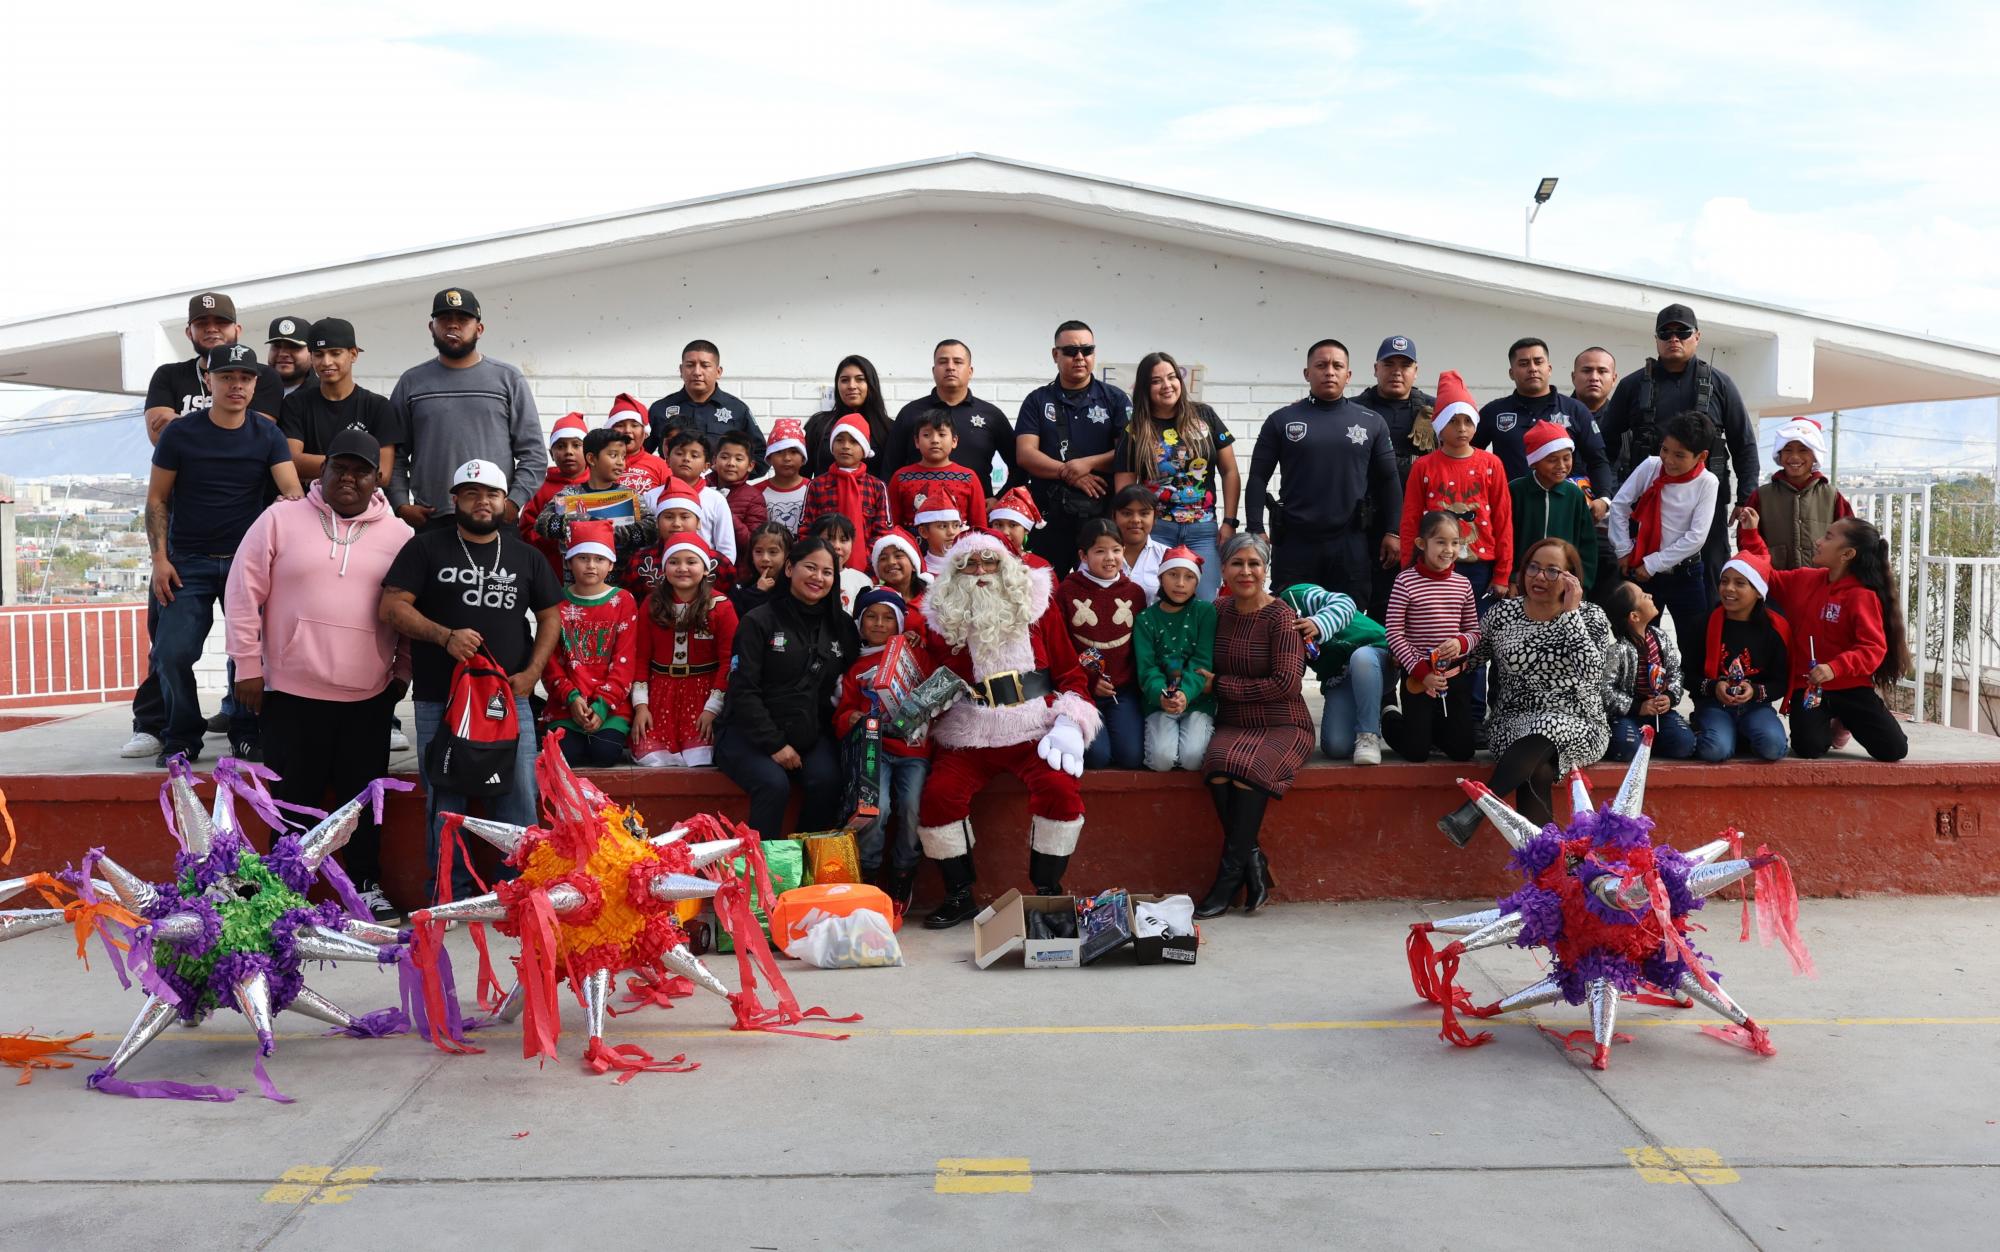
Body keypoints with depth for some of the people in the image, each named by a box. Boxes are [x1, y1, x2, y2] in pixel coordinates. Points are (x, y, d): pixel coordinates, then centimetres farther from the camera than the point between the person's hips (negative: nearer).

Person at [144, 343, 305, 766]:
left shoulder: (267, 435, 3)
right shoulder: (180, 433, 1)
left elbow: (292, 489, -9)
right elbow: (156, 498, 5)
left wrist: (293, 500, -33)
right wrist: (160, 558, -4)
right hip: (189, 561, -1)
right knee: (172, 652, -11)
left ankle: (247, 735, 12)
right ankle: (182, 738, 7)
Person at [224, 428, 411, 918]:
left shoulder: (398, 534, 5)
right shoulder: (280, 519, 0)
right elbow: (244, 593, 0)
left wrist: (403, 672, 11)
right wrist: (247, 665, -3)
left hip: (369, 698, 2)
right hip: (291, 693, -1)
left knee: (363, 797, 10)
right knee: (295, 798, 5)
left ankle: (367, 885, 23)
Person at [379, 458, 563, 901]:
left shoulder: (526, 556, 14)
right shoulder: (426, 548, 5)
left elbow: (551, 616, 14)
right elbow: (392, 606, -3)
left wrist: (531, 672, 0)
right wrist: (445, 636, -17)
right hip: (440, 699, -2)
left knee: (520, 800, 0)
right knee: (445, 803, 3)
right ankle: (451, 901, 11)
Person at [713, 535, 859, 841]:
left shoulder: (842, 627, 11)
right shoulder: (759, 622, -3)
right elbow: (743, 690, -8)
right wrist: (774, 743, -14)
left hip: (811, 733, 3)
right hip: (749, 732, -3)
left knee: (826, 782, -27)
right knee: (774, 785, -31)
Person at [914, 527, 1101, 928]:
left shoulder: (1036, 603, 7)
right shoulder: (942, 616, 10)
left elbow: (1069, 671, 8)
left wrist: (1069, 725, -7)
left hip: (1036, 730, -1)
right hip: (967, 736, 1)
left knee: (1061, 788, -28)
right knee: (938, 794, -24)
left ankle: (1047, 890, -7)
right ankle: (959, 895, -3)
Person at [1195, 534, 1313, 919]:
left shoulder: (1281, 617, -7)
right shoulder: (1220, 612, 8)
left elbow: (1286, 684, -14)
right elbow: (1208, 671, 20)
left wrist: (1220, 685, -10)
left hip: (1283, 727, -4)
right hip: (1233, 725, 4)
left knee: (1246, 768, -33)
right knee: (1218, 765, -30)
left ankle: (1230, 875, -20)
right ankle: (1252, 860, -18)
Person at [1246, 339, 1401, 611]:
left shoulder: (1371, 423, 8)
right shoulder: (1281, 421, 4)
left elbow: (1388, 481, 10)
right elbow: (1258, 478, 3)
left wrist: (1392, 532, 3)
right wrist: (1256, 530, -6)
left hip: (1351, 544, 1)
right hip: (1294, 542, -1)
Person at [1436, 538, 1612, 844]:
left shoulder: (1590, 617, 2)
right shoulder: (1502, 614, 6)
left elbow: (1590, 673, -15)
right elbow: (1470, 657, 14)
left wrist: (1570, 613, -14)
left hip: (1575, 726, -1)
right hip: (1514, 725, 1)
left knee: (1549, 728, -38)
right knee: (1537, 773, -34)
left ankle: (1473, 809, -44)